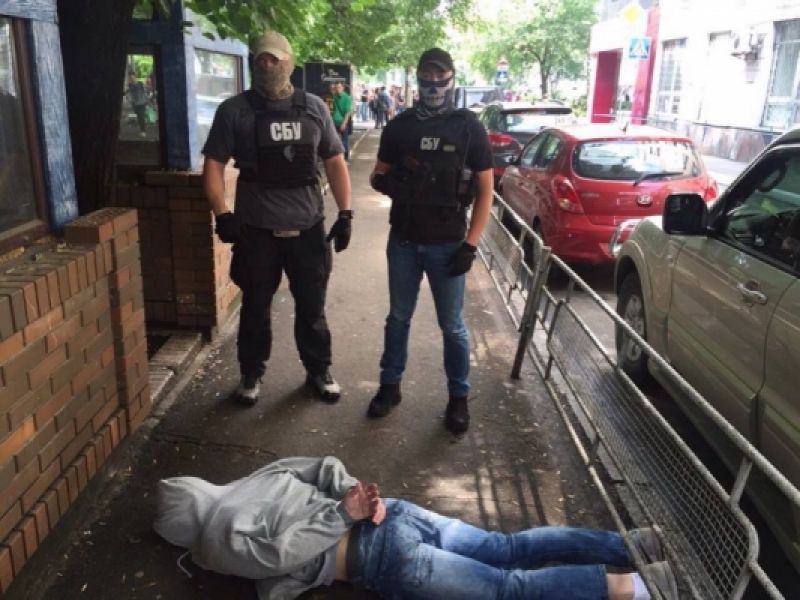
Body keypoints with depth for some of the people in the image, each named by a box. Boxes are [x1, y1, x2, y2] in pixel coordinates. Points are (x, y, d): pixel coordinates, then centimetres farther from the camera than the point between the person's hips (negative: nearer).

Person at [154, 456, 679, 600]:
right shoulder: (256, 478, 20)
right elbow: (325, 465, 21)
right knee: (511, 548, 9)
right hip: (392, 514, 8)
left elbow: (278, 551, -17)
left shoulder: (216, 541, -1)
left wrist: (344, 515, -7)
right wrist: (357, 496, 3)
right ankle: (633, 543, 8)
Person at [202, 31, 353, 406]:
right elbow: (214, 165, -1)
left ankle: (319, 371, 31)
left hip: (308, 228, 1)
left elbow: (335, 163, 8)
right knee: (255, 307, 13)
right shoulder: (234, 111, -2)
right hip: (256, 230, -1)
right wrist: (222, 215, -11)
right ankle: (251, 375, 31)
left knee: (312, 307, 13)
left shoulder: (314, 108, 4)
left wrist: (345, 212, 1)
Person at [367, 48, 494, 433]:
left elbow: (485, 191, -3)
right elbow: (378, 176, 13)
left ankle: (458, 397, 23)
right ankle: (390, 386, 30)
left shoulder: (469, 128, -4)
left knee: (452, 325, 7)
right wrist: (385, 182, -13)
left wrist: (470, 244, -10)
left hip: (448, 244, -2)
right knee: (398, 318, 14)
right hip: (403, 241, 3)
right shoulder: (399, 126, 3)